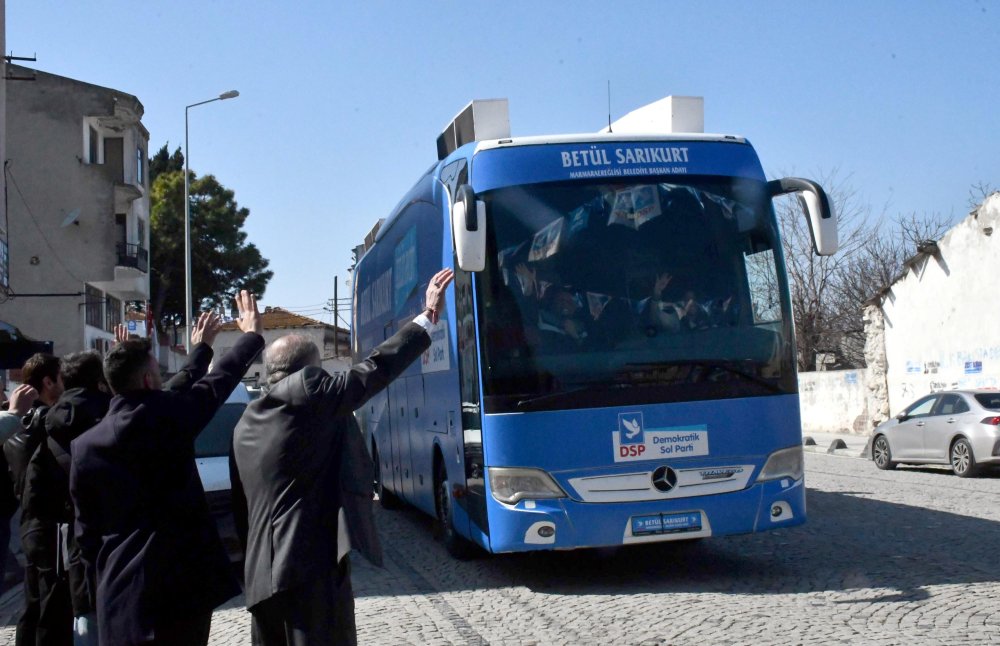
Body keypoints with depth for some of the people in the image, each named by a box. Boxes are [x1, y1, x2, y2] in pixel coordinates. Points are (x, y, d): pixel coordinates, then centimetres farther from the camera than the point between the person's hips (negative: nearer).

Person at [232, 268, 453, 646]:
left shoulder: (246, 424, 16)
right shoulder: (307, 392, -6)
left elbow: (242, 509, 19)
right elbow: (375, 369, -6)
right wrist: (428, 318, 2)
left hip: (262, 573, 8)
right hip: (312, 566, -8)